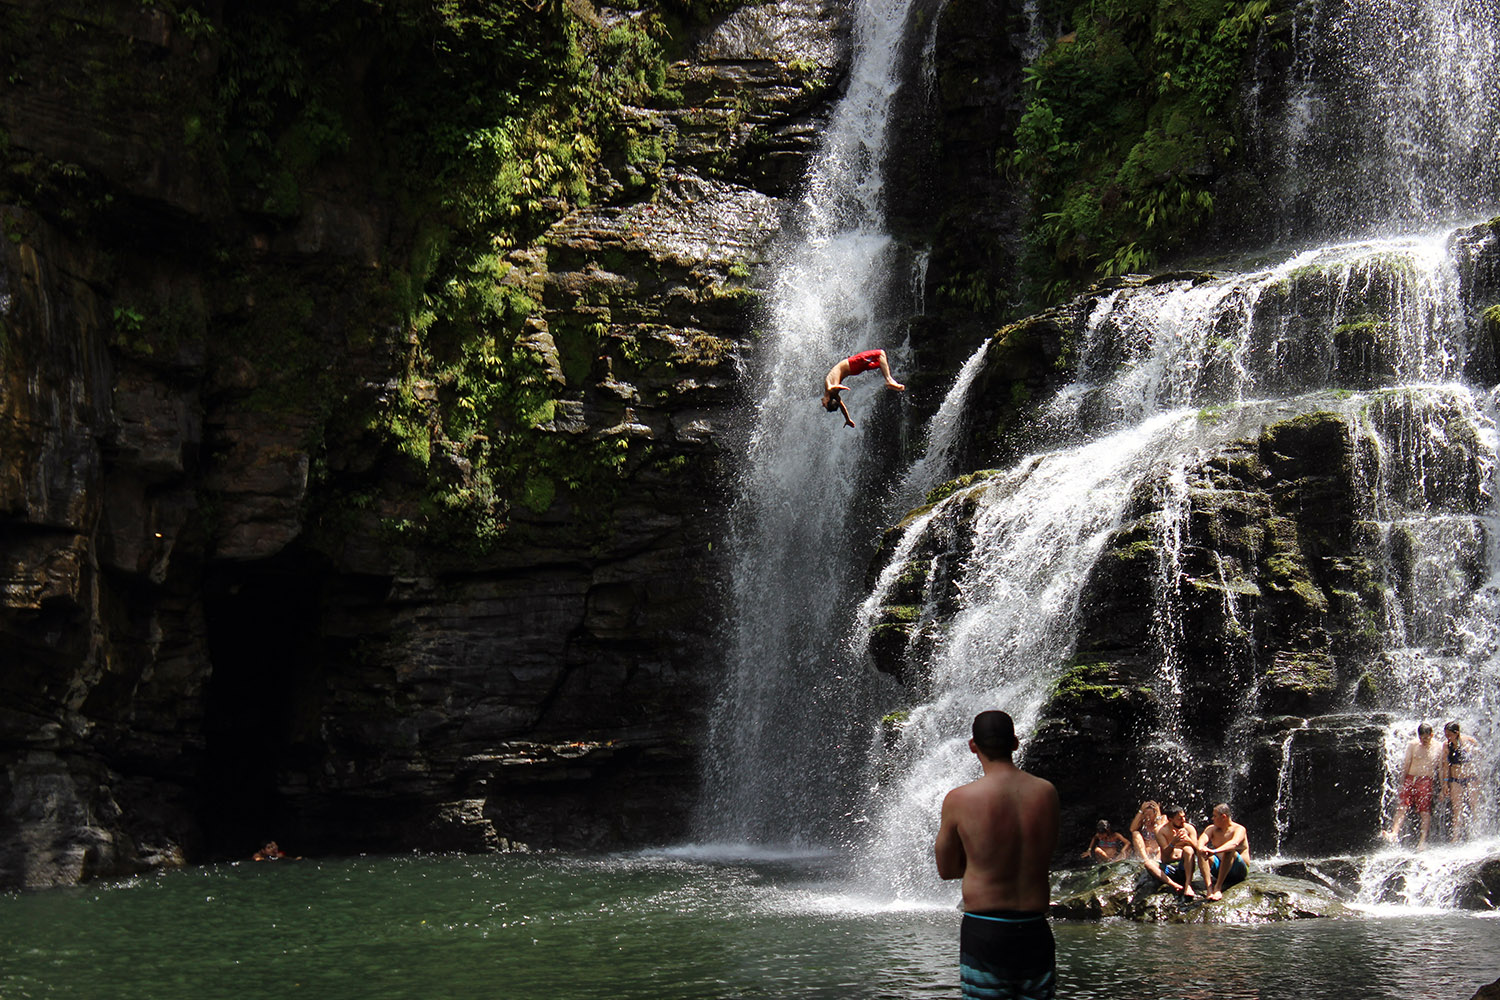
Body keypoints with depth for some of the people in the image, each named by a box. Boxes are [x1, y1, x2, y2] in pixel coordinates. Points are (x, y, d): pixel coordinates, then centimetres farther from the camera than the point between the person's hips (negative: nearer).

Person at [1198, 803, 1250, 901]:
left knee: (1229, 850, -34)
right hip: (1218, 869, 5)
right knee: (1202, 852, -21)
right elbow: (1202, 839, -13)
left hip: (1239, 870, -5)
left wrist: (1215, 851, -47)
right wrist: (1201, 848, -38)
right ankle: (1209, 888, -38)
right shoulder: (1212, 828, 8)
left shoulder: (1239, 829, -8)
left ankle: (1218, 888, -42)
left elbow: (1234, 843, -31)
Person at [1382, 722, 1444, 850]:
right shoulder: (1412, 745, 6)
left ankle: (1423, 840, -8)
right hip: (1410, 779, 1)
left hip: (1426, 781, -1)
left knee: (1425, 811, -8)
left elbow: (1441, 769, 7)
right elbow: (1406, 765, 8)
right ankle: (1394, 832, -24)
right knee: (1402, 807, -12)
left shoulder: (1438, 748, 3)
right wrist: (1402, 783, 3)